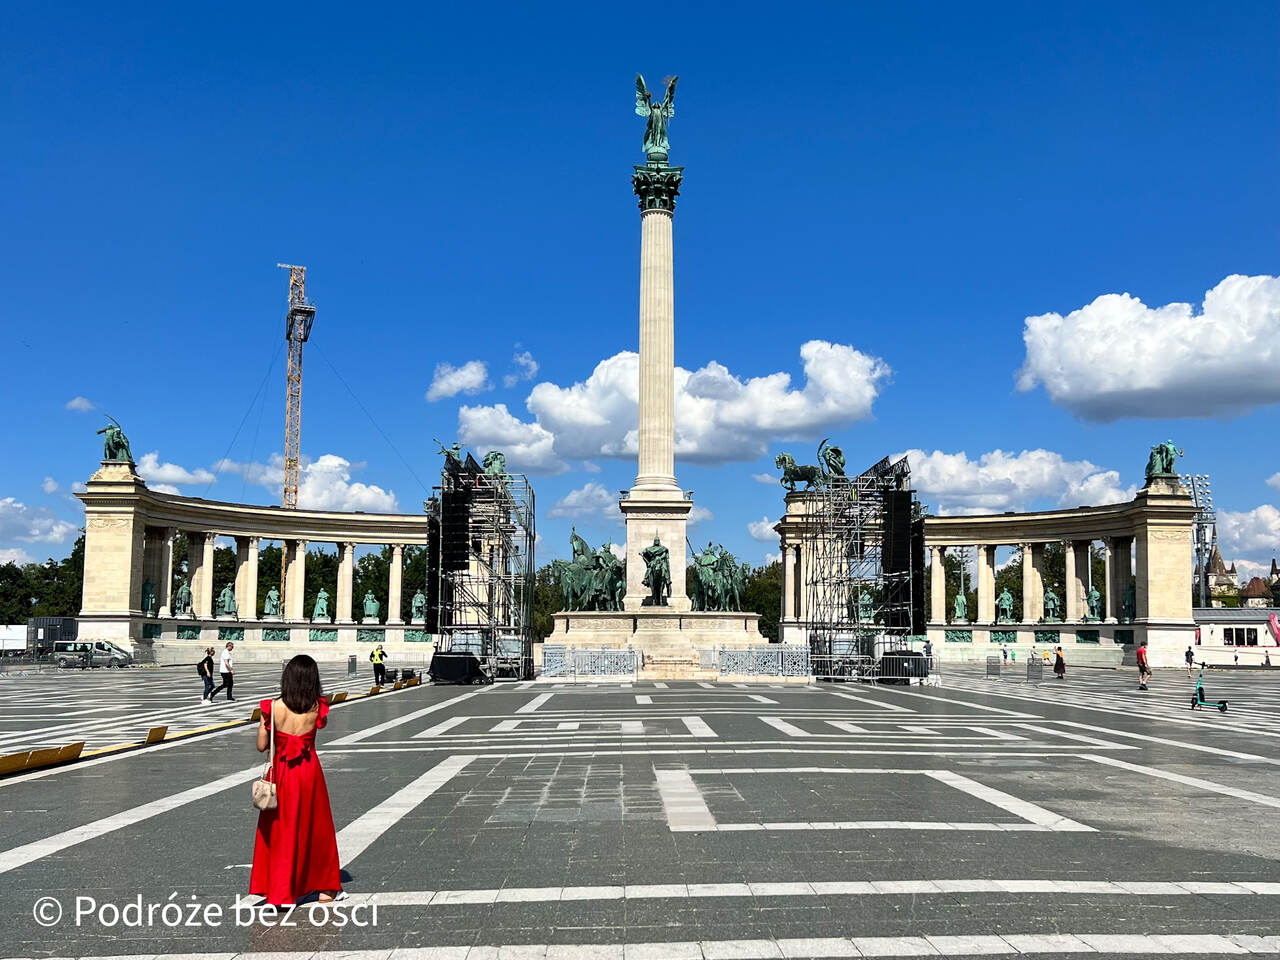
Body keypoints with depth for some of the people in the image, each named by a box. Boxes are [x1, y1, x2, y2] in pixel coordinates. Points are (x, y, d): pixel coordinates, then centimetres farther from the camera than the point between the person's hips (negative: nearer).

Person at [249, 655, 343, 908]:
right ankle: (325, 888, 27)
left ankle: (279, 891, 15)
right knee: (316, 828, 15)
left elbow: (262, 746, -4)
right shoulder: (317, 708, -10)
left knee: (280, 831, 12)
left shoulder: (273, 708, -12)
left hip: (280, 772, 0)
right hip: (309, 772, 0)